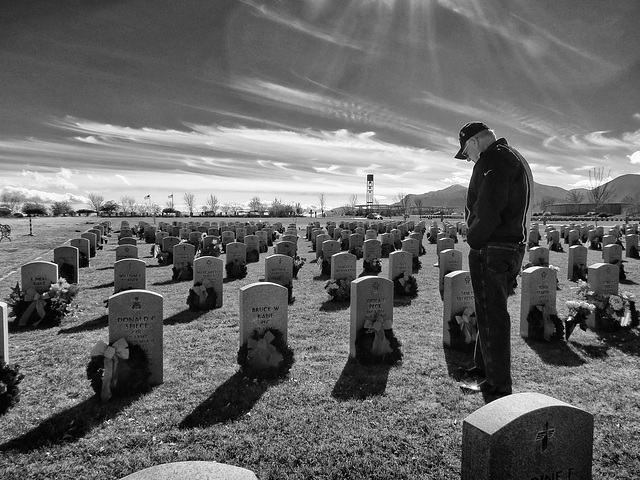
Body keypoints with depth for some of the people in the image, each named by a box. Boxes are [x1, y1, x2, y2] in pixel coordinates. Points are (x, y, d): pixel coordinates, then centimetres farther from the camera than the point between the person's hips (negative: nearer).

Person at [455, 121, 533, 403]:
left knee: (492, 317, -1)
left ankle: (499, 388, 9)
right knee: (491, 312, 22)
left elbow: (487, 211, -24)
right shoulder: (516, 160, 20)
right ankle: (483, 367, 38)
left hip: (490, 250, -10)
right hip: (514, 249, 10)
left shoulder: (494, 159, -13)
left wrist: (473, 239, -10)